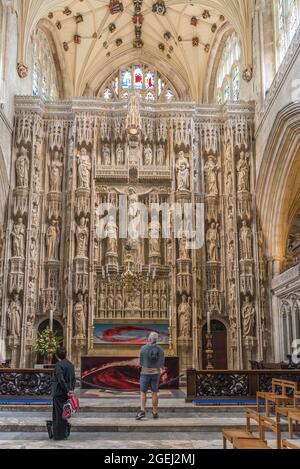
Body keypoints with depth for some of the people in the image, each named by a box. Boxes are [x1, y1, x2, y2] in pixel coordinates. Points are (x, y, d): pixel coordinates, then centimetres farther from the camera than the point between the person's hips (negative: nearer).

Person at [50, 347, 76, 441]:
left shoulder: (59, 365, -14)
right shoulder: (71, 364, 9)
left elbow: (61, 380, -20)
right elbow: (73, 379, 8)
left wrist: (67, 391, -15)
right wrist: (71, 390, 5)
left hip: (59, 393, -7)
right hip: (67, 393, 7)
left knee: (59, 414, 0)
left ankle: (59, 435, 5)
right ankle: (66, 434, 21)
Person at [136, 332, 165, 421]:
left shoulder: (143, 348, -8)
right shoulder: (160, 349, -1)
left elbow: (141, 362, 1)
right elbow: (161, 363, -5)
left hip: (145, 373, -2)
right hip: (155, 373, 2)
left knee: (143, 393, 4)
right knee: (154, 393, 11)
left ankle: (142, 411, -11)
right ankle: (155, 413, 12)